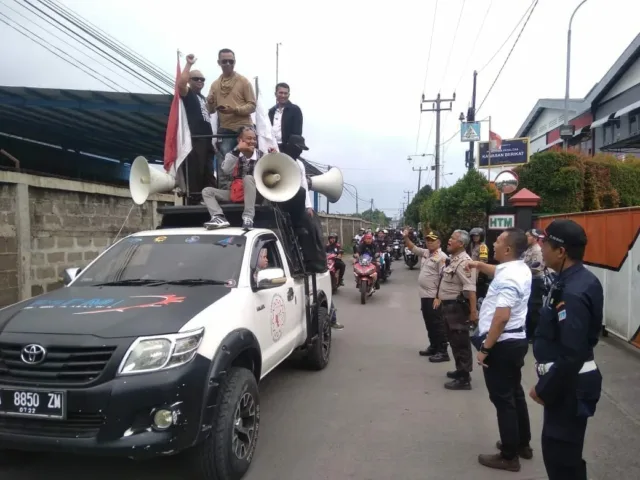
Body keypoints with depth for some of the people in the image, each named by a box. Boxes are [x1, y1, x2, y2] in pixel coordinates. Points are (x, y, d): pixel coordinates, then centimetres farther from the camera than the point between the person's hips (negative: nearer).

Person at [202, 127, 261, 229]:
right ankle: (219, 217, -37)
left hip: (254, 193, -3)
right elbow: (226, 170, -19)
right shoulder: (233, 154, 1)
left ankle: (248, 218, -37)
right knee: (207, 191, -9)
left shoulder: (260, 155, -1)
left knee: (248, 178, -33)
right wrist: (237, 150, -24)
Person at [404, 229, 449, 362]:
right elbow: (412, 248, 23)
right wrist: (406, 237, 5)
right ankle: (433, 347, 28)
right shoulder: (425, 253, 11)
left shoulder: (442, 257, -15)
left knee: (437, 324, -4)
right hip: (425, 295, 9)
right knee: (429, 323, 17)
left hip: (434, 297, -9)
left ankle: (443, 352, 3)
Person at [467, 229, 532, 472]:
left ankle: (509, 456, 14)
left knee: (503, 399, 2)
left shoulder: (508, 279, -25)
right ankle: (522, 444, 37)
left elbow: (502, 317, -31)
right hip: (516, 340, 10)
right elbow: (498, 271, 32)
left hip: (502, 344, -10)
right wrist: (480, 265, 20)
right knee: (514, 393, 22)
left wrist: (485, 348, -25)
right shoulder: (520, 268, 7)